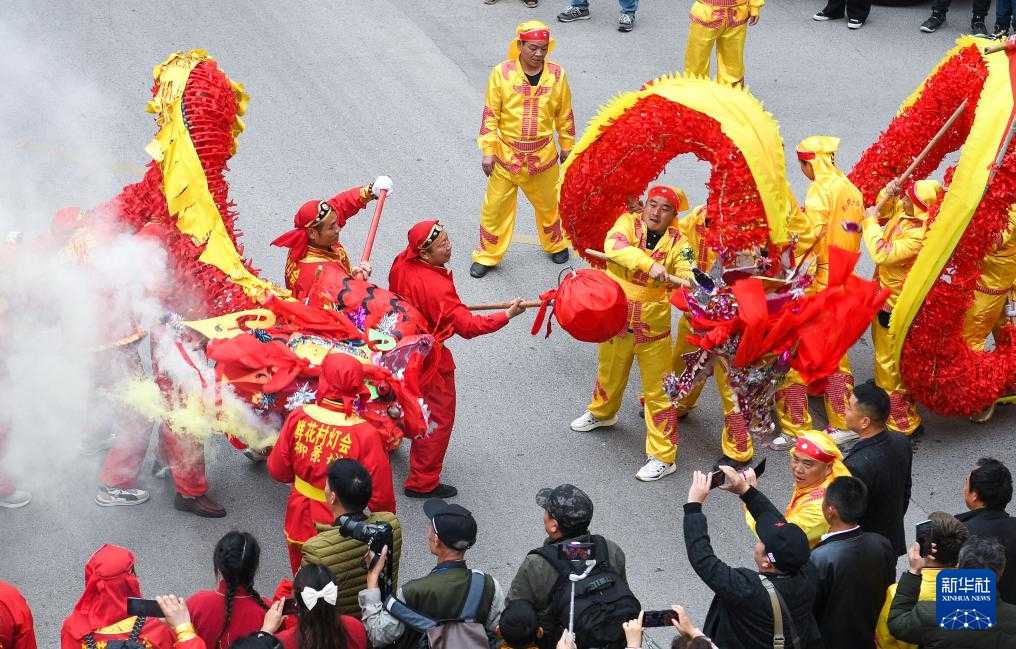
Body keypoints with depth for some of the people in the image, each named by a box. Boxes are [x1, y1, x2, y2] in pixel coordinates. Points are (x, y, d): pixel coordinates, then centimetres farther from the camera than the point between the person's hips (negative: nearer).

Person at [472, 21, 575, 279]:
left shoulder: (557, 74, -9)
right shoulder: (502, 73, -15)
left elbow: (565, 115, 4)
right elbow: (490, 115, -8)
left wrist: (567, 147, 11)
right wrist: (488, 152, -9)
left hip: (543, 155, 2)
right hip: (506, 154, -1)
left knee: (548, 204, 20)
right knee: (495, 207, 7)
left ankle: (555, 245, 45)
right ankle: (487, 256, 23)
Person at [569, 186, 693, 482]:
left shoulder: (677, 242, -8)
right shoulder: (628, 223, -10)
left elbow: (687, 275, -21)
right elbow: (614, 246, -31)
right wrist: (650, 264, -43)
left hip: (653, 327, -2)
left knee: (657, 391, 1)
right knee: (610, 373, 27)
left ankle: (663, 457, 11)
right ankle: (601, 413, 58)